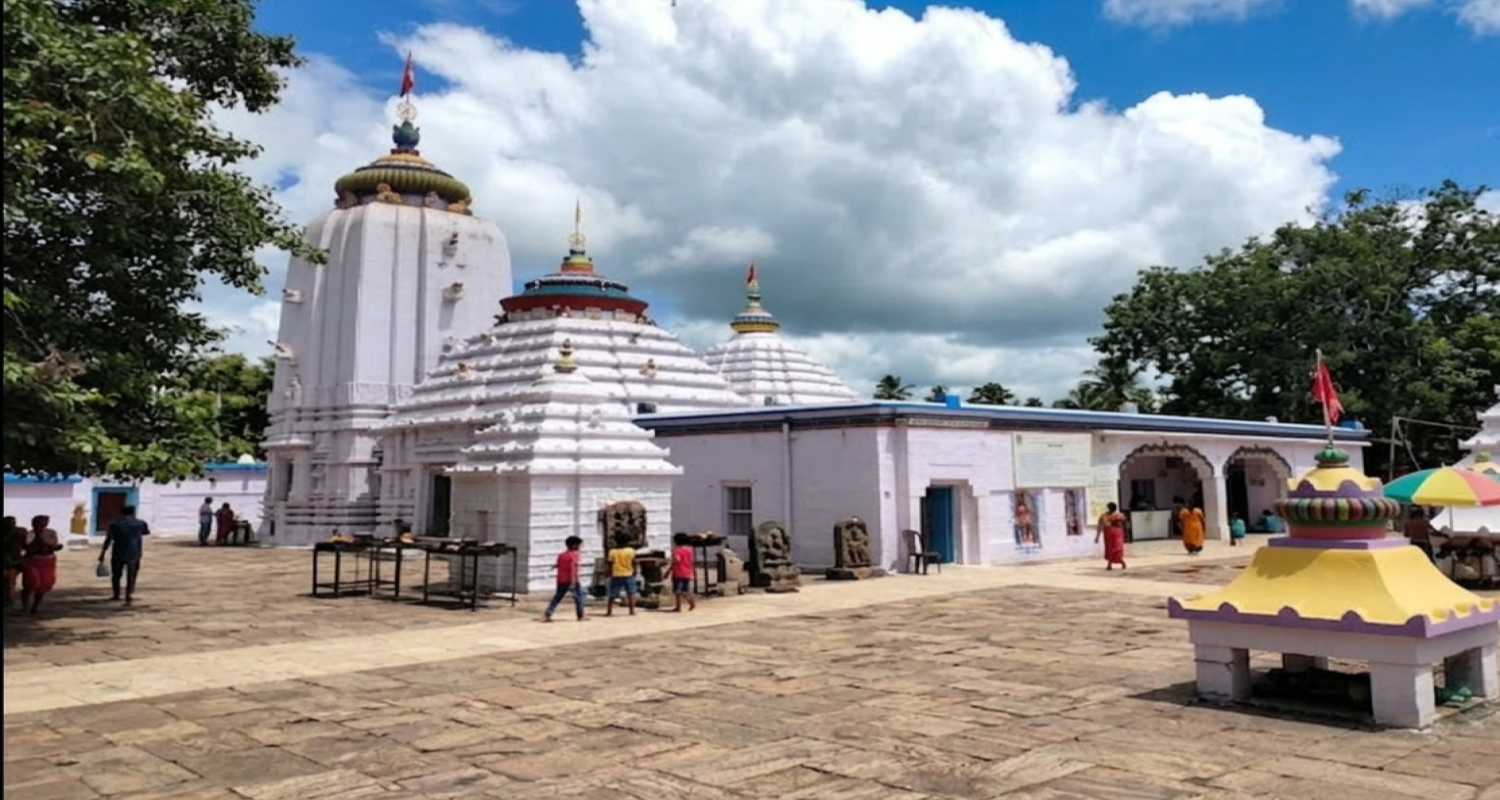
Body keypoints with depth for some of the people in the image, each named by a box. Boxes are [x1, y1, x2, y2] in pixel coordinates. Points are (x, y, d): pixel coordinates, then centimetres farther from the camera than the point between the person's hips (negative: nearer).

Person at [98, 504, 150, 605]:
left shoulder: (115, 524, 1)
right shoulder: (140, 523, 3)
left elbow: (108, 540, -3)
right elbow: (147, 532, 22)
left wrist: (102, 554, 1)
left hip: (118, 554, 0)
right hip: (134, 554, 0)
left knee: (116, 575, 17)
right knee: (131, 576, 4)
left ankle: (116, 595, 29)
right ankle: (129, 596, -9)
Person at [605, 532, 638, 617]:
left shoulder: (612, 551, -3)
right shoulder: (631, 551, -6)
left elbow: (610, 564, -2)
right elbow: (633, 563, -4)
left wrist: (610, 574, 6)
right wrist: (634, 572, 8)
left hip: (616, 575, 1)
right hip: (628, 575, -1)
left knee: (612, 595, 6)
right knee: (631, 594, 8)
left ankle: (609, 612, 6)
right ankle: (632, 611, 5)